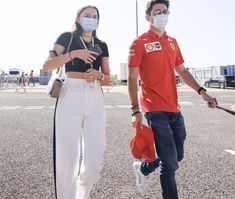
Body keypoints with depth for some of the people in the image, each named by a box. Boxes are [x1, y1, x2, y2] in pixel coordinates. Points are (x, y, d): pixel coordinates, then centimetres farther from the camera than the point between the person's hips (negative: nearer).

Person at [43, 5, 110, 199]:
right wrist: (74, 54, -14)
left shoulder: (101, 45, 18)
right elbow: (47, 66, -4)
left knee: (94, 162, -2)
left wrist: (99, 75, -5)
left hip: (95, 100, 3)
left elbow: (108, 78, 17)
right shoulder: (67, 37, 8)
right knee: (68, 159, -3)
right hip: (70, 98, -3)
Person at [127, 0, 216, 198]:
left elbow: (182, 71, 19)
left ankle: (142, 168, 39)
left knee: (177, 156, 17)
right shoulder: (140, 43, -5)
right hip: (156, 110, -7)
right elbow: (132, 78, -6)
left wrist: (201, 91, 8)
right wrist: (136, 110, -12)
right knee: (170, 163, -5)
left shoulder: (172, 42, 14)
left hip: (175, 109, 7)